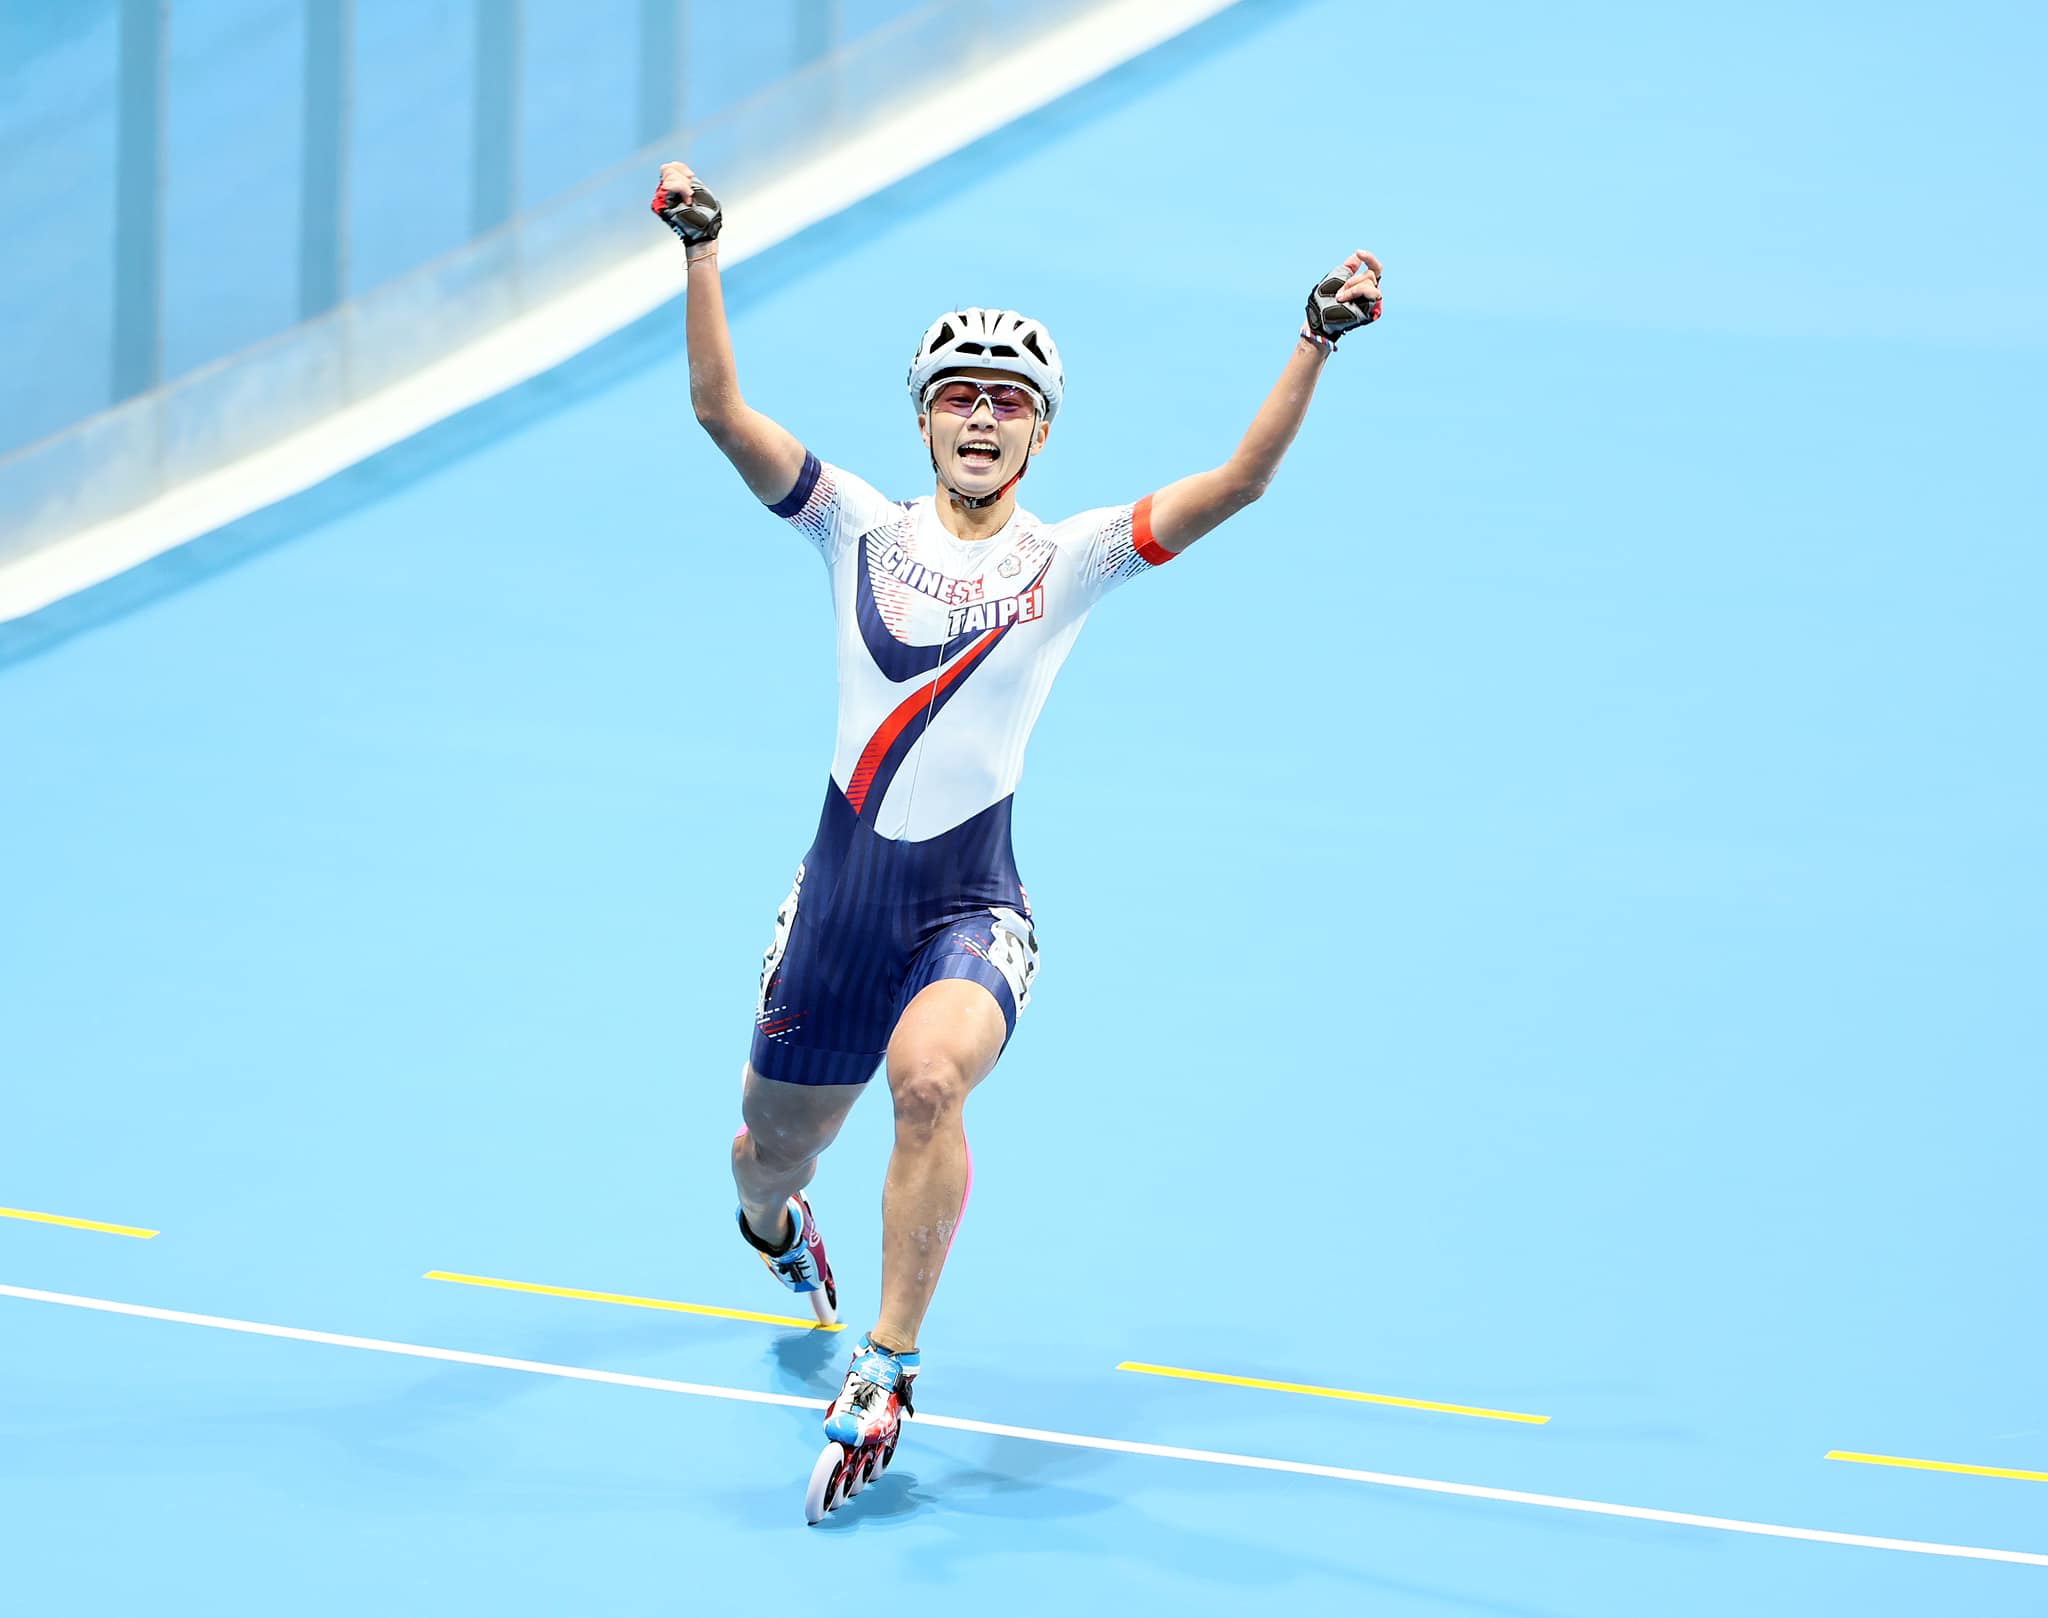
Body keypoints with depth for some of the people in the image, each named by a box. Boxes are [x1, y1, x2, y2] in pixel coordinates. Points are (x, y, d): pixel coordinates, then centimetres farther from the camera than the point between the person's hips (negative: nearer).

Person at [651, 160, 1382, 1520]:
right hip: (842, 889, 3)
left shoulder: (1070, 560, 0)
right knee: (770, 1152, 17)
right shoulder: (860, 527, 3)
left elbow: (1239, 482, -10)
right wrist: (702, 252, -16)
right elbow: (721, 409, -6)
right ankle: (778, 1230, 58)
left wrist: (1315, 344, -21)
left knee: (930, 1077, -35)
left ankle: (886, 1373, -23)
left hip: (974, 908, -2)